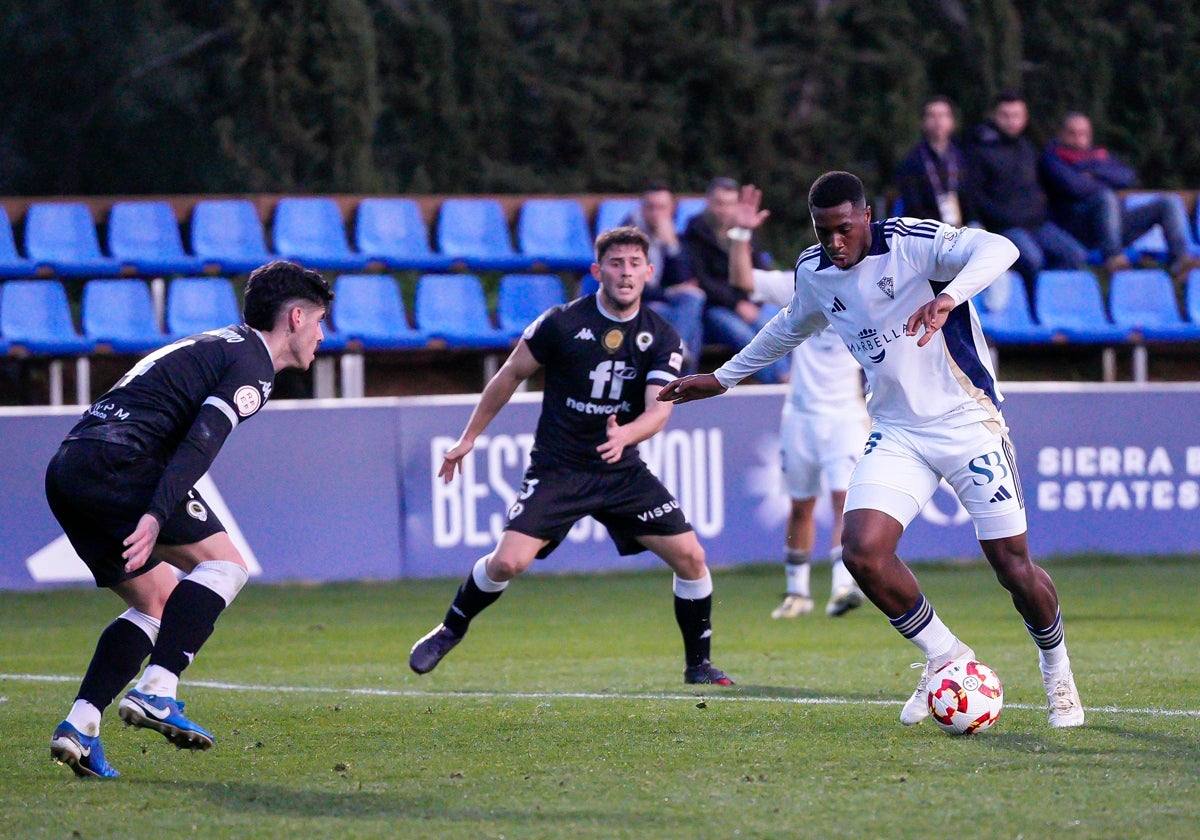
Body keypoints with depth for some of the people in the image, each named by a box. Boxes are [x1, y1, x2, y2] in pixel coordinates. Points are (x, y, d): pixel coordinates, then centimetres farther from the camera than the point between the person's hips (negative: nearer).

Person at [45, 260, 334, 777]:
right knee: (224, 563, -3)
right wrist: (156, 516, -25)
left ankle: (80, 723, 3)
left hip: (65, 471, 9)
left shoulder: (214, 346, 29)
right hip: (116, 463, -9)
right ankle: (155, 691, -16)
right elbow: (201, 442, -16)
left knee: (160, 603, 15)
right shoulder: (251, 362, -2)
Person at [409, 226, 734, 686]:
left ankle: (698, 664, 13)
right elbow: (510, 375, 3)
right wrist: (469, 437, 7)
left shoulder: (662, 337, -3)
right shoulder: (562, 323, -10)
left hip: (622, 471, 3)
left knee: (690, 557, -7)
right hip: (557, 470, -3)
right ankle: (449, 631, 10)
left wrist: (625, 434, -34)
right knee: (508, 561, -18)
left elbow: (659, 410, -11)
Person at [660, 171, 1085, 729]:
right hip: (896, 431, 5)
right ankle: (944, 657, 5)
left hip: (968, 422, -5)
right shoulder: (813, 272, 2)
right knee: (862, 552, -17)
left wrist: (950, 296, -53)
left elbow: (998, 249, -35)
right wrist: (723, 377, 33)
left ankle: (1057, 673, 25)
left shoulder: (912, 243, -17)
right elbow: (791, 327, 26)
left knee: (1014, 567, -4)